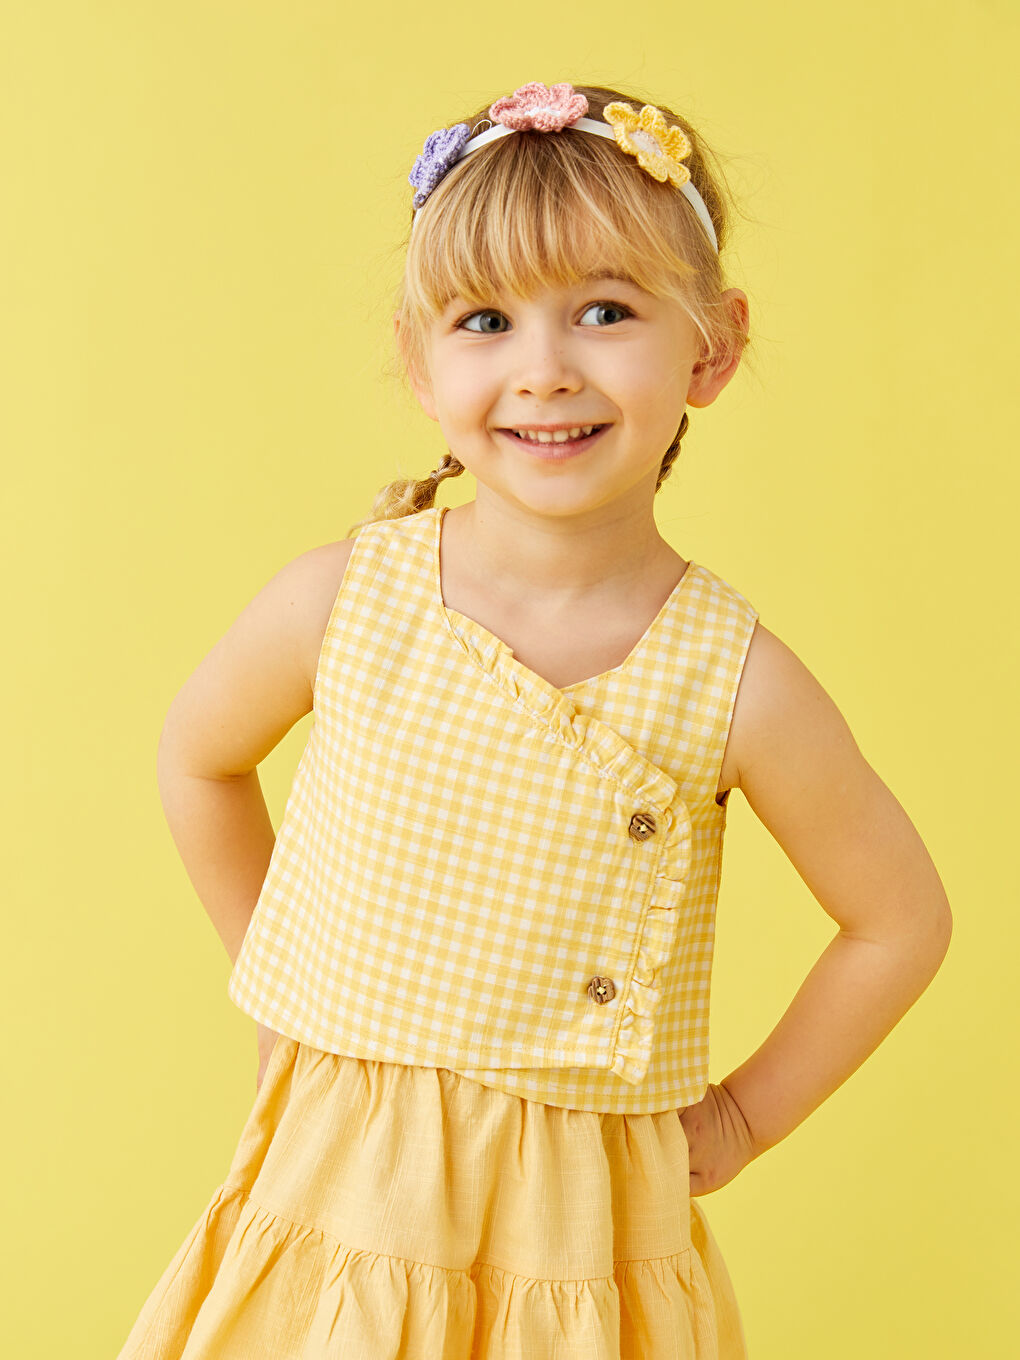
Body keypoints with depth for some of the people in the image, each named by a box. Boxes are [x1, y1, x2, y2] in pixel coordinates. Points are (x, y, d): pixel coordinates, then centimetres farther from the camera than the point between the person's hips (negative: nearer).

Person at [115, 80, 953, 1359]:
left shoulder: (734, 682, -15)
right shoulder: (339, 603, -12)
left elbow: (899, 919, -1)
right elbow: (199, 759, 9)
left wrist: (741, 1117, 4)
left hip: (583, 1244, 0)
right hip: (342, 1195, 1)